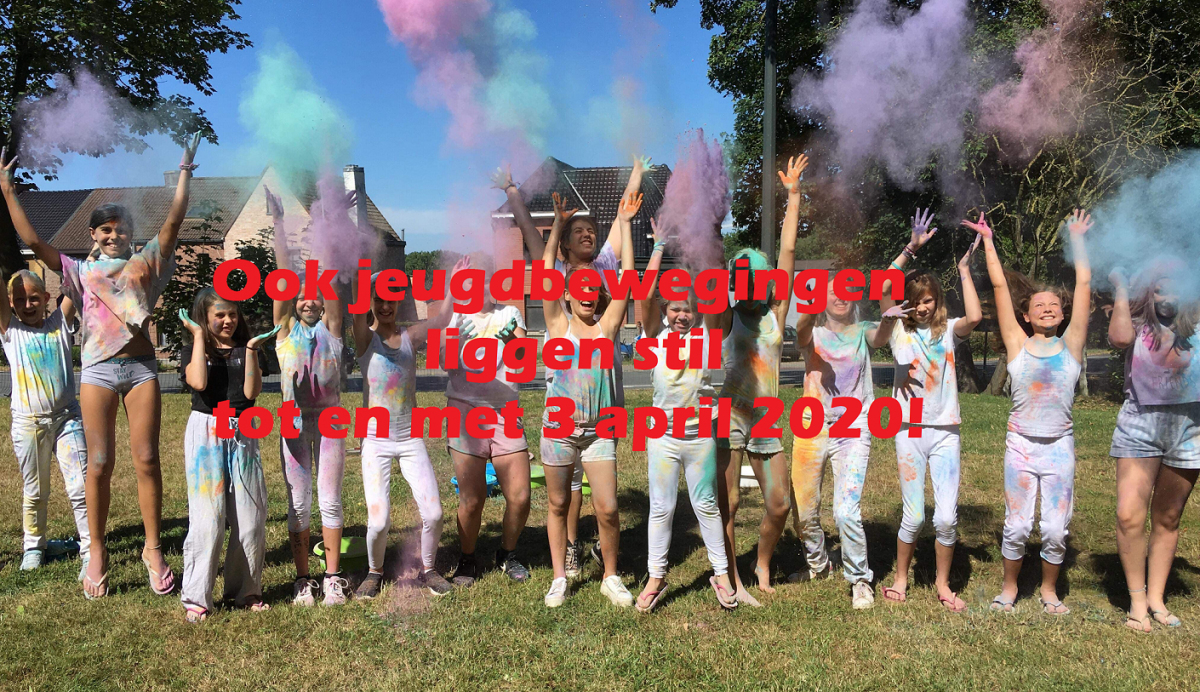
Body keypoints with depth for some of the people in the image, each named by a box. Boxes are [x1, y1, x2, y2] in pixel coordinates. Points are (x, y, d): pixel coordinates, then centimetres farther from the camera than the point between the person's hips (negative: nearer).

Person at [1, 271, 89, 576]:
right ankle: (34, 545, 31)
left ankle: (90, 550, -3)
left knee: (80, 487, -6)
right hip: (28, 422, 1)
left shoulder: (59, 324, 5)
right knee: (34, 491, 14)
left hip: (67, 417, -1)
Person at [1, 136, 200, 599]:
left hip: (141, 367, 0)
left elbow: (173, 222, 3)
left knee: (146, 460, -1)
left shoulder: (145, 262, 11)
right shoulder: (81, 272, 12)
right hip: (98, 370, 0)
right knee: (99, 463, 1)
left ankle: (153, 549, 7)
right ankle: (97, 553, 11)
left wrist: (184, 174, 0)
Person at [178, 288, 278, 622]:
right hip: (205, 434, -2)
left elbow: (251, 391, -6)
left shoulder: (246, 349, 10)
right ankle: (196, 597, 4)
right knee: (207, 517, -6)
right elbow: (198, 382, -18)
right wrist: (198, 336, -9)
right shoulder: (195, 350, 5)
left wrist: (251, 347, -11)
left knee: (251, 517, 3)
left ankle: (245, 590, 18)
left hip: (242, 435, 3)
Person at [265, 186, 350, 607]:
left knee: (329, 500, 4)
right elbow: (285, 270, -3)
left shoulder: (330, 326, 3)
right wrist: (278, 221, -6)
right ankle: (303, 579, 14)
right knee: (298, 503, 5)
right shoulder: (286, 327, 3)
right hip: (294, 420, 1)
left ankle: (332, 577, 13)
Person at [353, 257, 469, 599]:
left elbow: (441, 321, -15)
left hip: (411, 439, 2)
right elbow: (358, 312, -22)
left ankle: (427, 569, 22)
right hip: (376, 440, -2)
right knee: (378, 521, -9)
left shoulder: (411, 336, 4)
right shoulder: (366, 339, -1)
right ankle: (374, 571, 21)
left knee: (433, 513, -5)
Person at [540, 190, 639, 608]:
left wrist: (624, 225, -7)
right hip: (558, 428, 0)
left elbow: (627, 278, -5)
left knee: (607, 509, -3)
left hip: (598, 431, 0)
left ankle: (611, 577, 17)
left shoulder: (607, 324, 2)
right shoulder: (558, 323, 0)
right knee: (558, 506, 11)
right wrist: (558, 225, -14)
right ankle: (559, 578, 25)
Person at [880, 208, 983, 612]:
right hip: (909, 430, -1)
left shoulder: (948, 331, 6)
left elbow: (974, 317, -16)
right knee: (914, 517, 0)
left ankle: (943, 583, 18)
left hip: (945, 431, 1)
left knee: (947, 517, -2)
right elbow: (883, 290, -12)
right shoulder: (899, 331, 4)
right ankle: (901, 578, 21)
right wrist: (911, 249, -15)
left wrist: (964, 269, -8)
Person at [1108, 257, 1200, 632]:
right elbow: (1120, 337, -21)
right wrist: (1120, 290, -12)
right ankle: (1137, 600, -1)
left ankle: (1156, 598, 21)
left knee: (1167, 519, 10)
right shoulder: (1137, 324, 2)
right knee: (1129, 515, -15)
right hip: (1140, 425, -2)